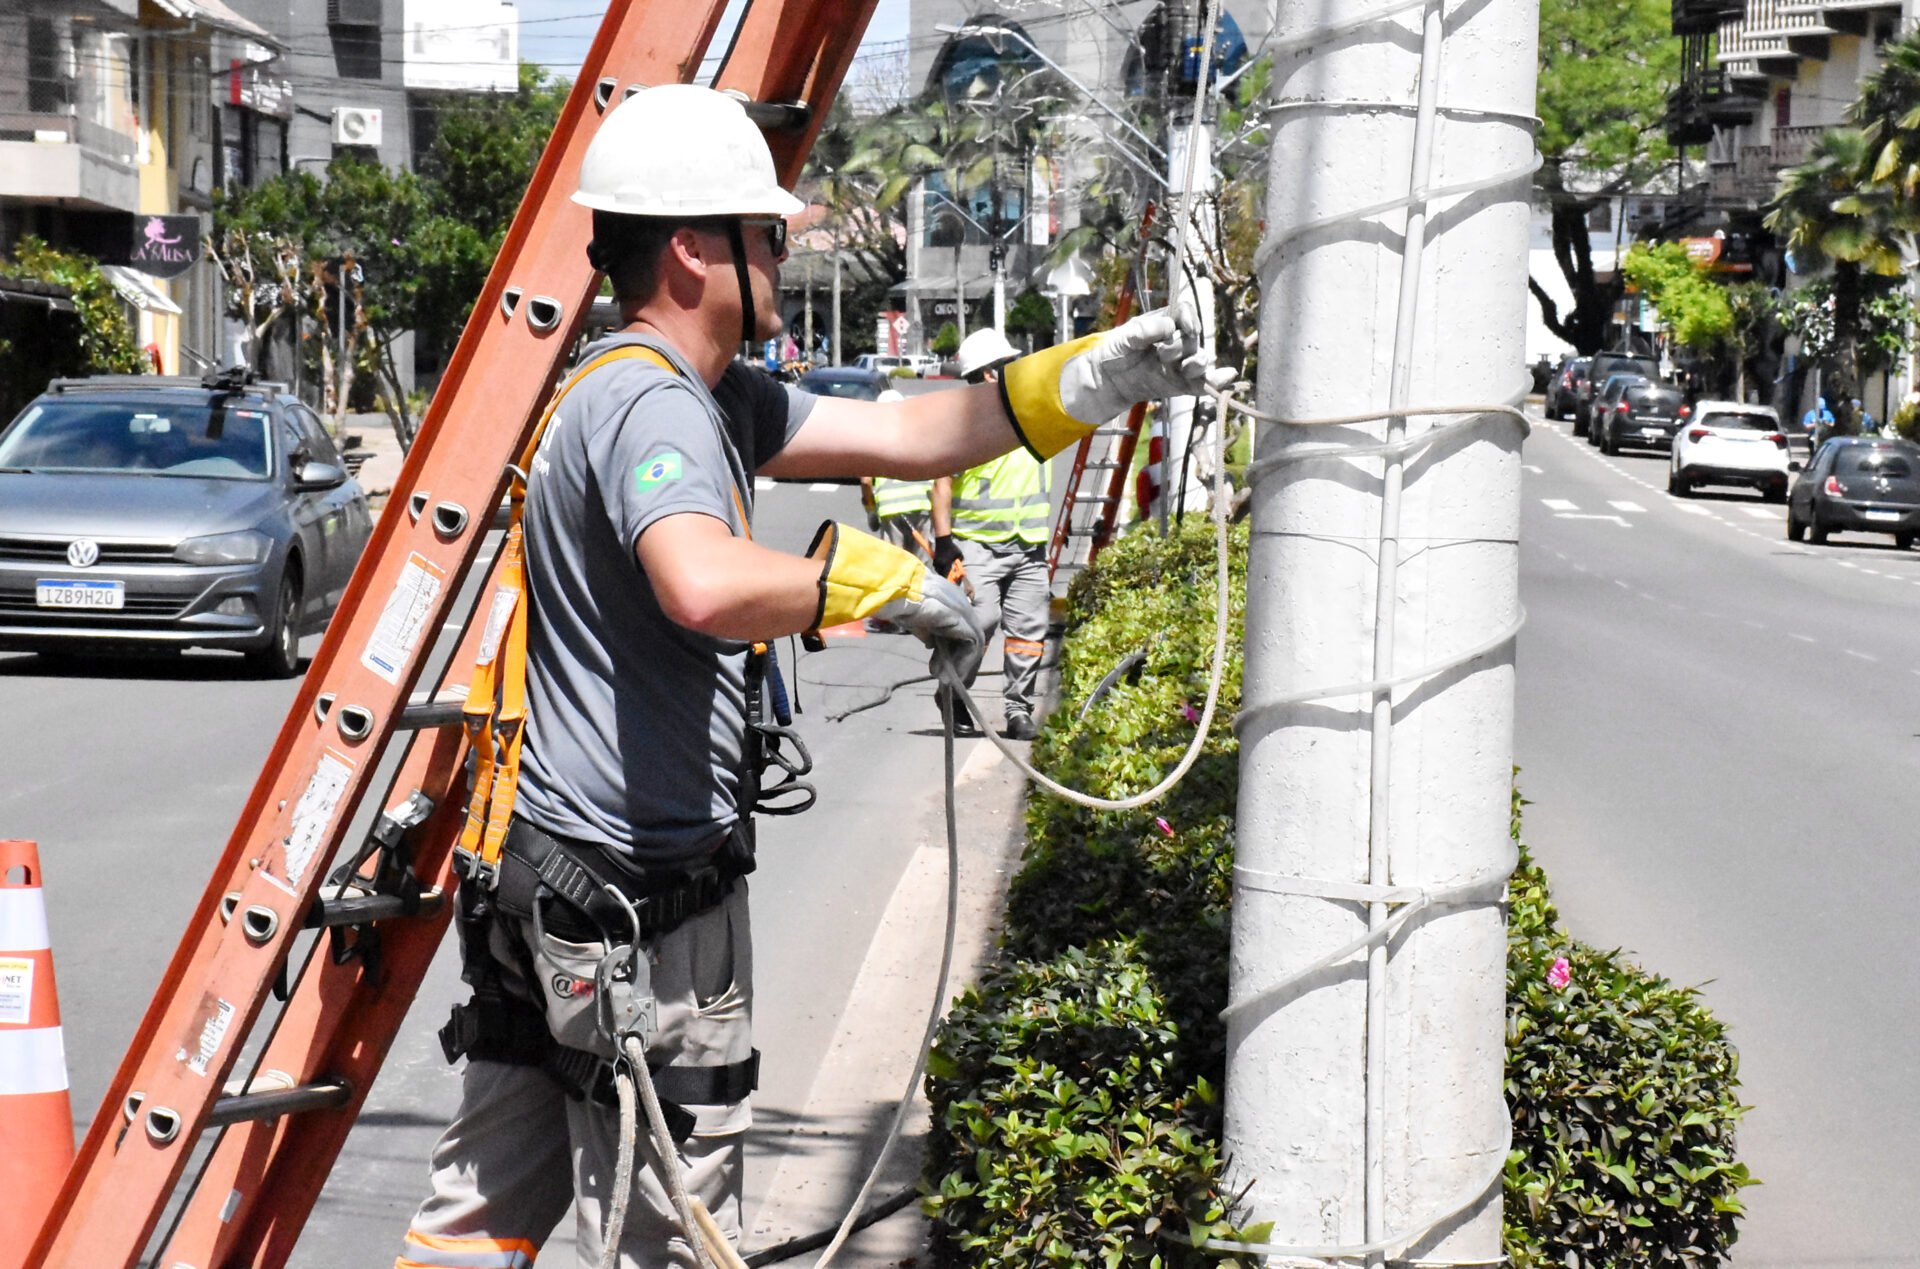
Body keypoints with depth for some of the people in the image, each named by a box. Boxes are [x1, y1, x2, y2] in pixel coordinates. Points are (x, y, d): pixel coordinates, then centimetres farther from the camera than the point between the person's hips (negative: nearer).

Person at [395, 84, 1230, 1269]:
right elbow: (708, 588, -39)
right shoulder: (649, 402, -19)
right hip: (639, 887, -10)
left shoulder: (707, 395, 14)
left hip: (542, 871, 10)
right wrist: (884, 578, -25)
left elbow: (900, 435, 16)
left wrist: (1087, 380, 9)